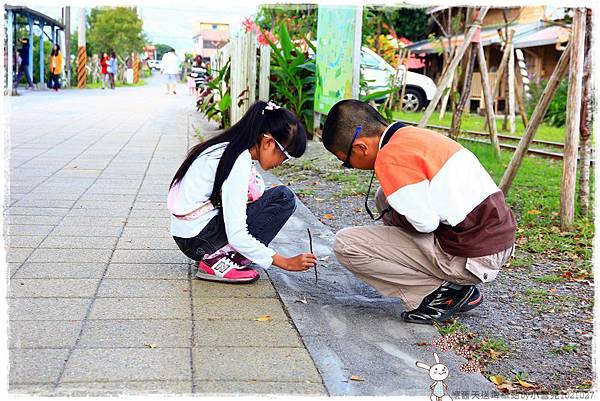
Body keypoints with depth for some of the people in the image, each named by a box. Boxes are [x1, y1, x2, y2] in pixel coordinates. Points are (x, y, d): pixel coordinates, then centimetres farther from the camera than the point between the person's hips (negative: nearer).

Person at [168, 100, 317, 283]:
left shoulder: (229, 149, 8)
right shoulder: (238, 161, -21)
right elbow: (236, 235, -24)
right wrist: (286, 263, -20)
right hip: (199, 239, -10)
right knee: (283, 197, -13)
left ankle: (223, 255, 5)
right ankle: (219, 260, -12)